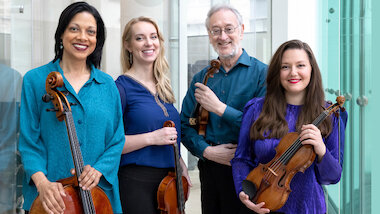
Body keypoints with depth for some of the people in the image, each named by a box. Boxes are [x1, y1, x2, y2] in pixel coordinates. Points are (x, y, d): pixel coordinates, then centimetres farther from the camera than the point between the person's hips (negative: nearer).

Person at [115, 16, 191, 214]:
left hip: (168, 179, 7)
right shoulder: (121, 88, -9)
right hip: (136, 181, -6)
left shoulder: (162, 87, 12)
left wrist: (180, 163, 10)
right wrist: (151, 138, -21)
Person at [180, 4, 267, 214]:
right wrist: (206, 150, -10)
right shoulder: (200, 79, 9)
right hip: (209, 171, 4)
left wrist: (219, 108, -16)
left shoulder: (262, 73, -6)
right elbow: (185, 126, 8)